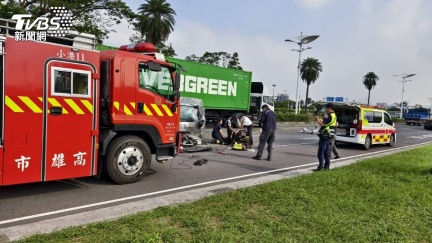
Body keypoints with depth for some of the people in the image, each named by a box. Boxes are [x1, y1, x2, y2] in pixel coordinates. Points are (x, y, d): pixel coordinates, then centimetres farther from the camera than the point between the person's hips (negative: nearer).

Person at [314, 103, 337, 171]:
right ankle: (326, 166, 16)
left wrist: (317, 119, -6)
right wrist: (319, 119, 12)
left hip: (325, 137, -10)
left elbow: (322, 124, -21)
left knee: (321, 152, -4)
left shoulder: (330, 116, -17)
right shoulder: (333, 116, 15)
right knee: (327, 152, 12)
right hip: (330, 137, 10)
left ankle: (320, 167, -3)